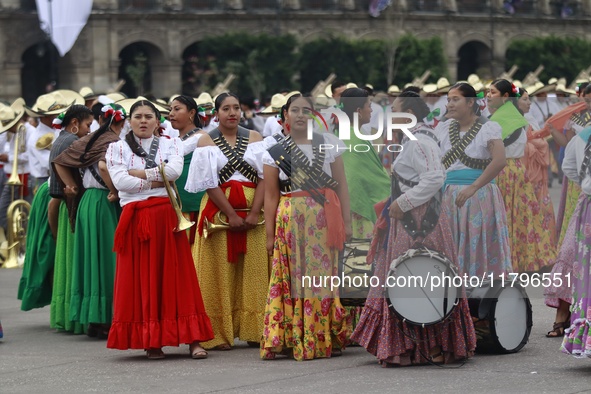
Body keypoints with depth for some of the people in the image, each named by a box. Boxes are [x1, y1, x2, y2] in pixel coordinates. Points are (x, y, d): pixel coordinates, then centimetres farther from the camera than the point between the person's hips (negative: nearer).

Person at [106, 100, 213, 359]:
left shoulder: (170, 144, 12)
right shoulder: (117, 149, 10)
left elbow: (175, 169, -8)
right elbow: (119, 181, -6)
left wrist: (139, 174, -6)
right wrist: (156, 181, -6)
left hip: (167, 218, 0)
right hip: (135, 218, 0)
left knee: (176, 275, -3)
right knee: (141, 277, -2)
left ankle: (193, 339, -5)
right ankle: (150, 341, 2)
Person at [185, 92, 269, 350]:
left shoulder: (254, 138, 8)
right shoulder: (206, 142, 2)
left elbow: (264, 177, 0)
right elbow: (209, 183, -6)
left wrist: (253, 213, -12)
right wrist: (232, 215, -14)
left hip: (252, 211, 2)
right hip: (219, 211, -2)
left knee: (253, 271, 1)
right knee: (221, 271, -1)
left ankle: (254, 331, 5)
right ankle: (219, 334, 2)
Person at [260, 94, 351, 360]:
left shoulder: (329, 144, 8)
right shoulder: (275, 152, 7)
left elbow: (341, 186, 7)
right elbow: (270, 197, 6)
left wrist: (346, 221, 0)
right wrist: (270, 235, 2)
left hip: (324, 218, 0)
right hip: (290, 219, 0)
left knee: (324, 276, -1)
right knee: (294, 277, -2)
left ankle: (327, 338, 6)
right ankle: (294, 337, 2)